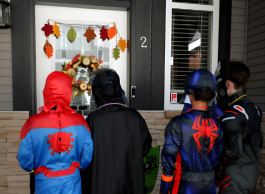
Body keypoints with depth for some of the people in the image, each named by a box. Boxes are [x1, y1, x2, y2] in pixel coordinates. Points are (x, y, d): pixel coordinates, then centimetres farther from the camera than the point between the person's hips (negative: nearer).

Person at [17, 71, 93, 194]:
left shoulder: (32, 124, -17)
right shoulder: (79, 121, -15)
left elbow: (25, 161, -9)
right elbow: (88, 156, -8)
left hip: (46, 184, 0)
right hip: (72, 181, 1)